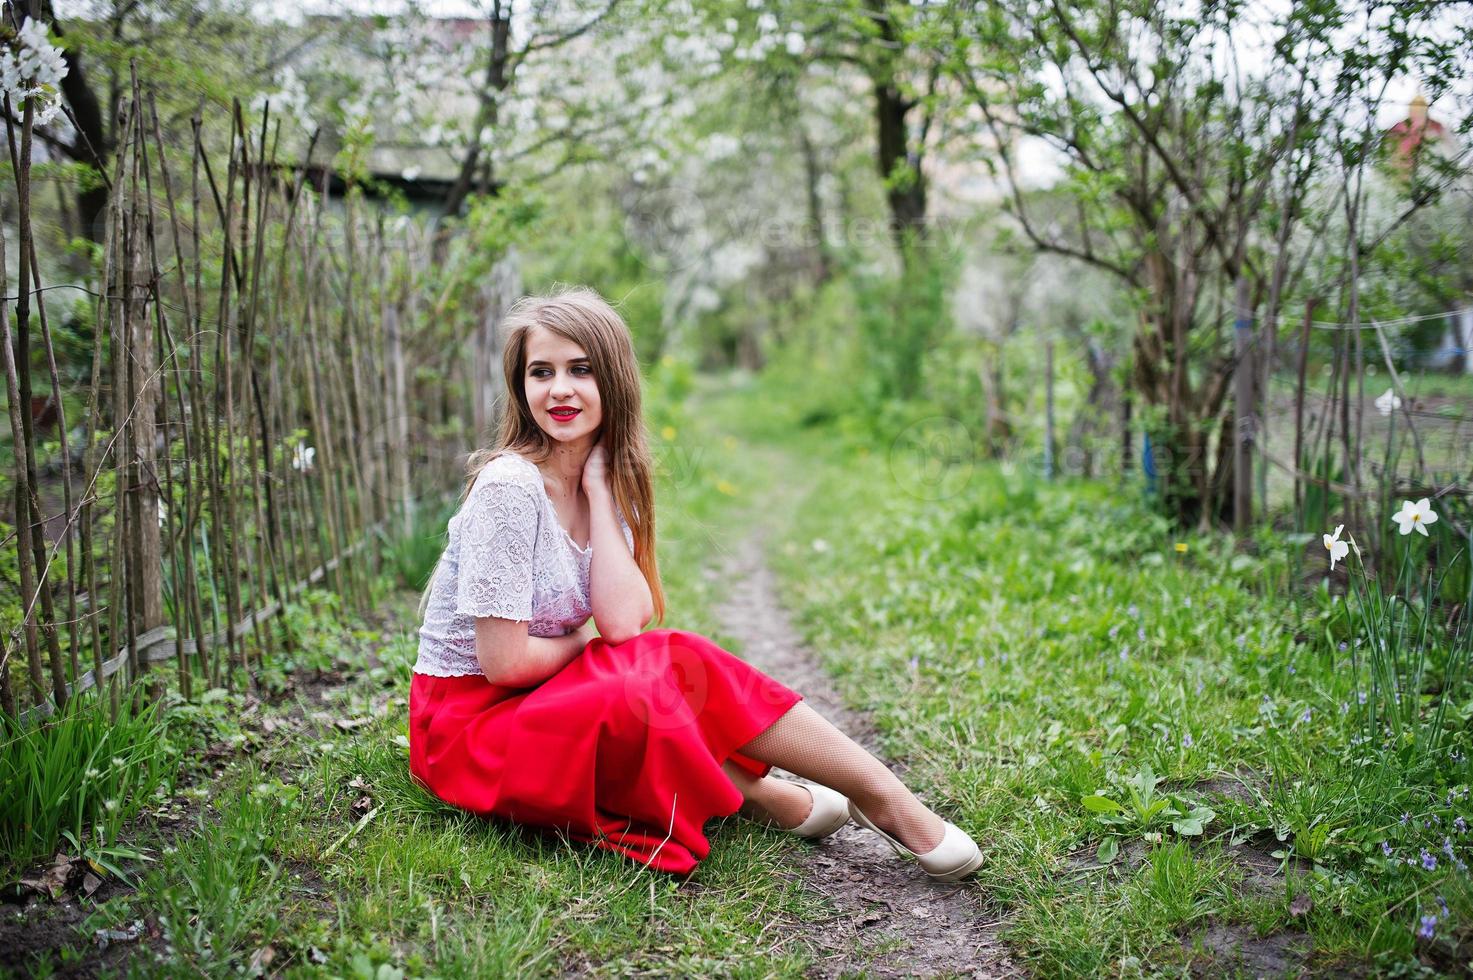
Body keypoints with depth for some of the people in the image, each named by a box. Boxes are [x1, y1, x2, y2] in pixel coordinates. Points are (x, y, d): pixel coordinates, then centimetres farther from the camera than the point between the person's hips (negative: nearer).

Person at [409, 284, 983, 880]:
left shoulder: (610, 481, 1)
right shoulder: (511, 486, -22)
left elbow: (622, 620, -15)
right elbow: (503, 660, -23)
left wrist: (598, 489, -14)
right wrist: (583, 643, -5)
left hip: (547, 698, 7)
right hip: (469, 722, -7)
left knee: (685, 662, -17)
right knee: (638, 700, -31)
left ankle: (887, 798, -10)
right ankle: (760, 799, -5)